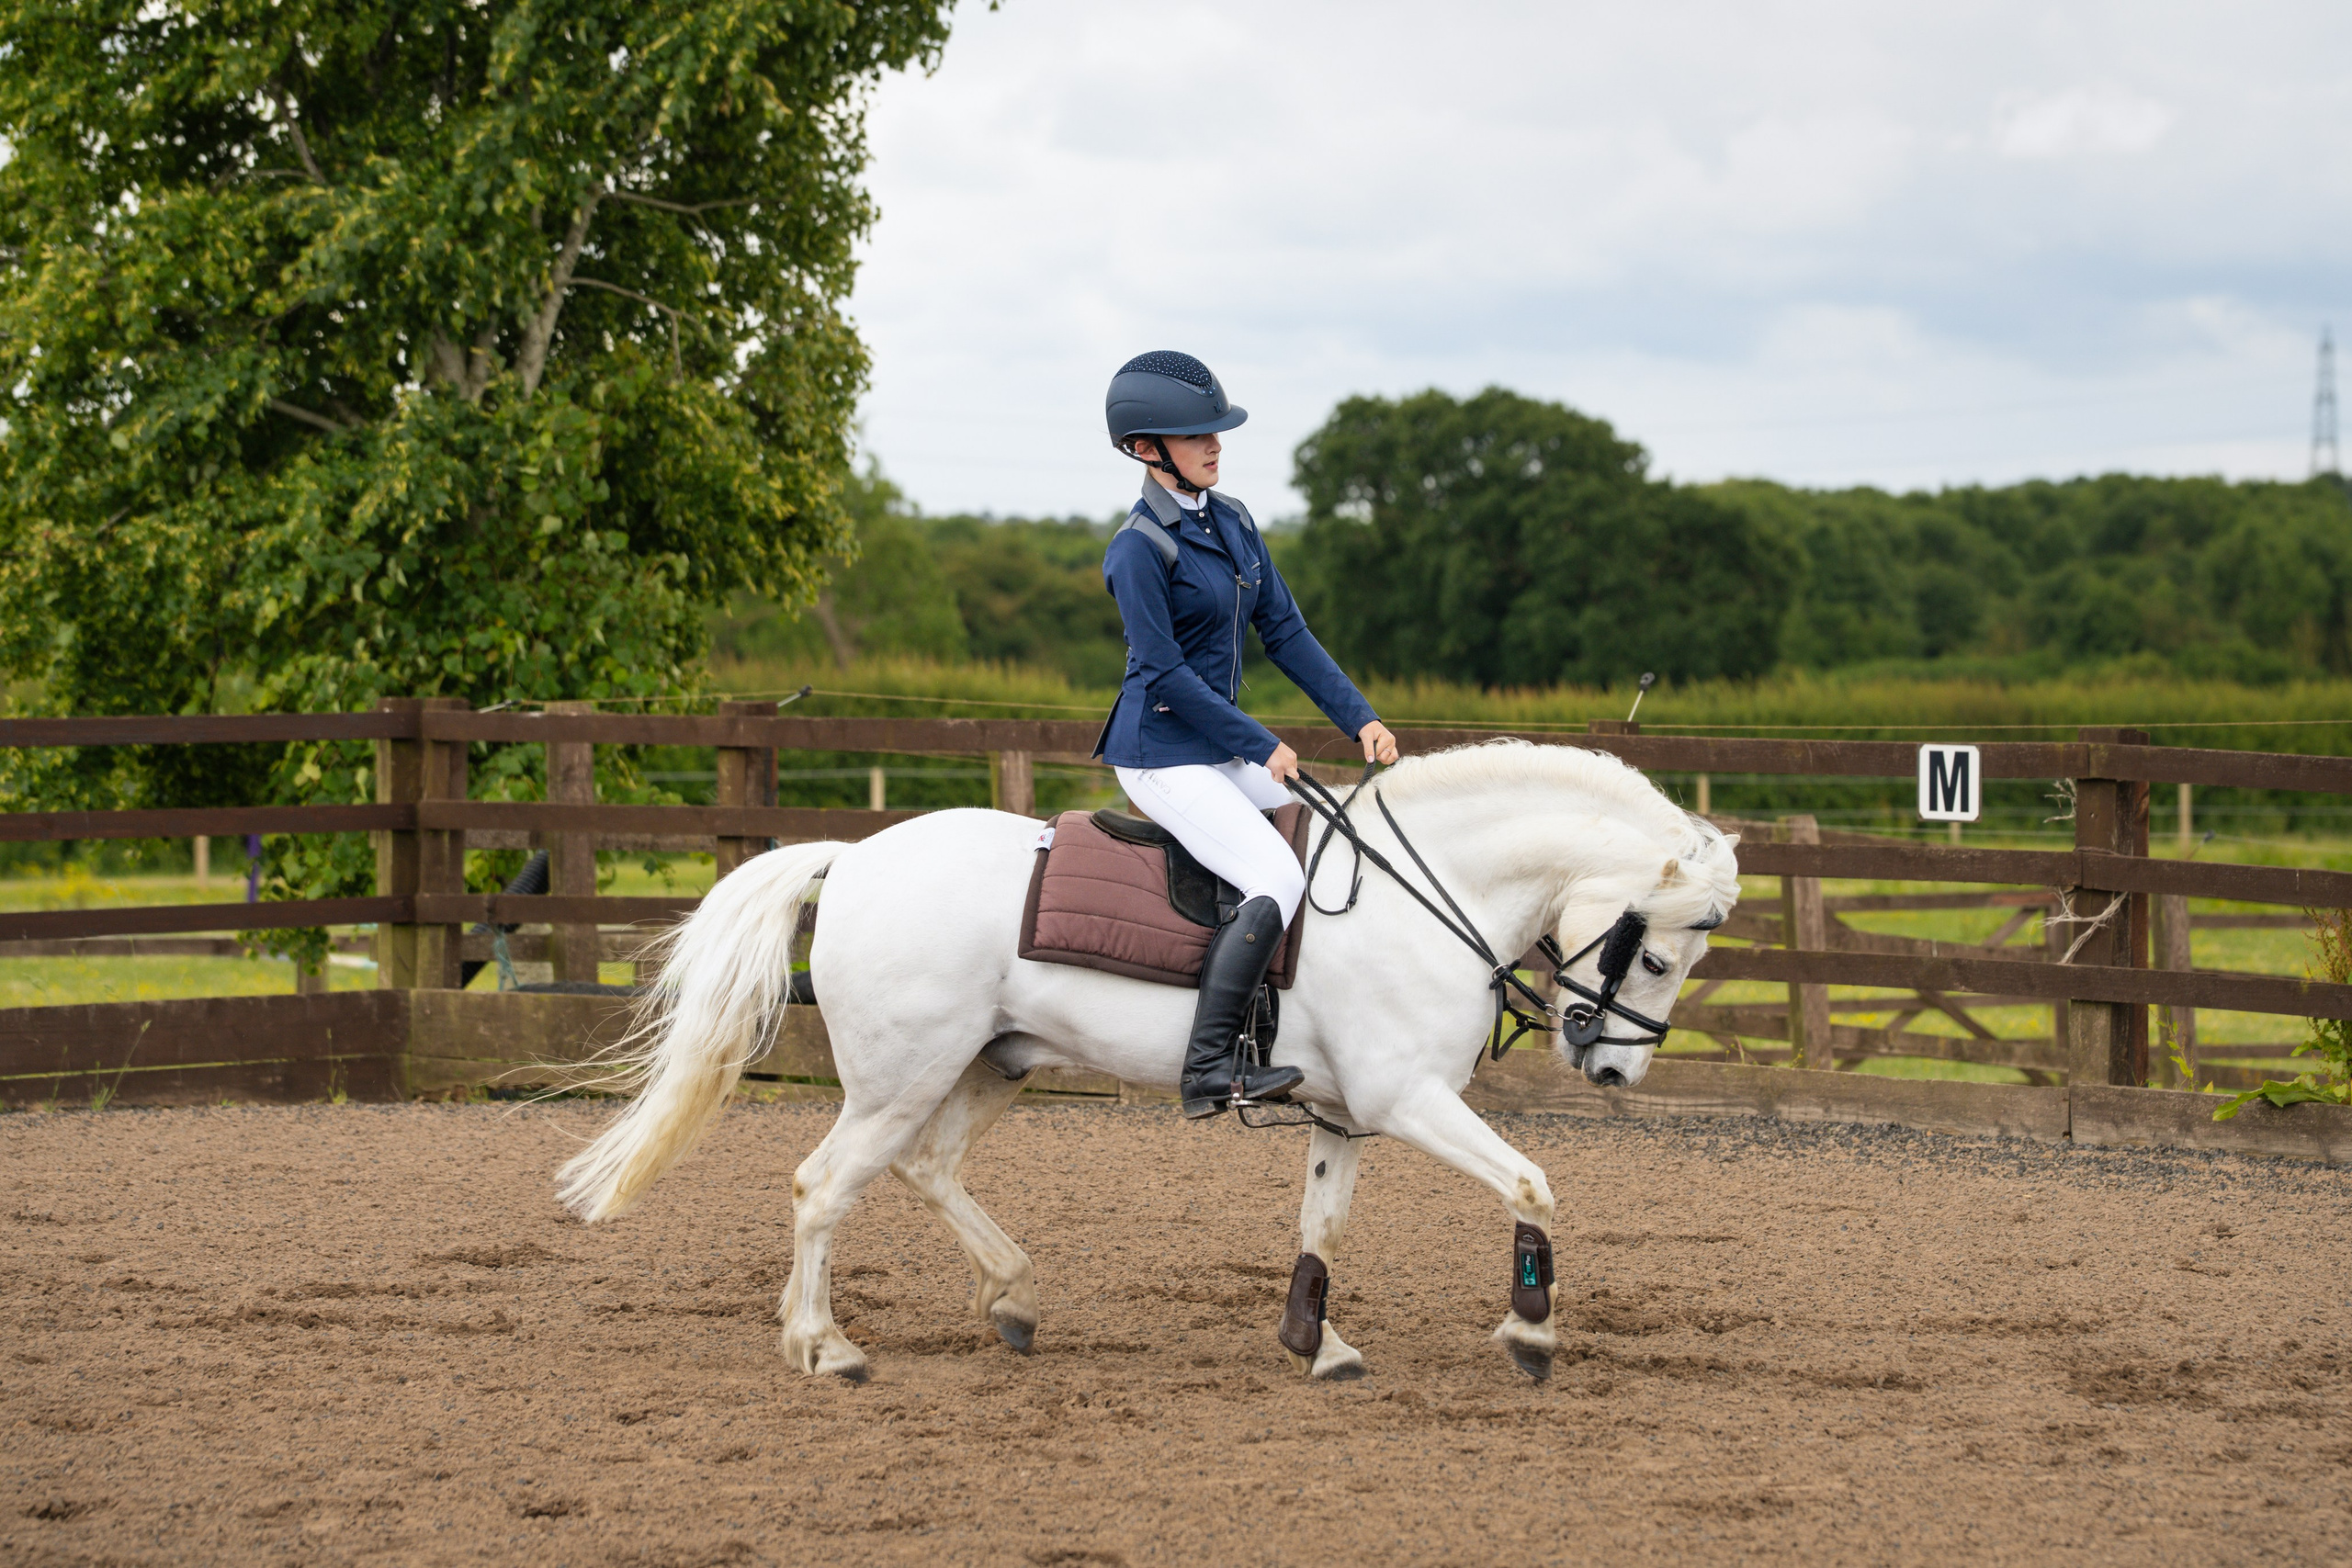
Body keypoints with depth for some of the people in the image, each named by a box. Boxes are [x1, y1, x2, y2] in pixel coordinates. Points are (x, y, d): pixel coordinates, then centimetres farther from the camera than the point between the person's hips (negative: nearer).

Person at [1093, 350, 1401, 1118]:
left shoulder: (1233, 524, 9)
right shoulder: (1139, 549, -16)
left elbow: (1285, 632, 11)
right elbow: (1164, 673, -18)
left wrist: (1360, 718, 1)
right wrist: (1261, 748, -17)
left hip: (1220, 748, 9)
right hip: (1162, 754, -9)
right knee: (1277, 881, -23)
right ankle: (1210, 1069, -25)